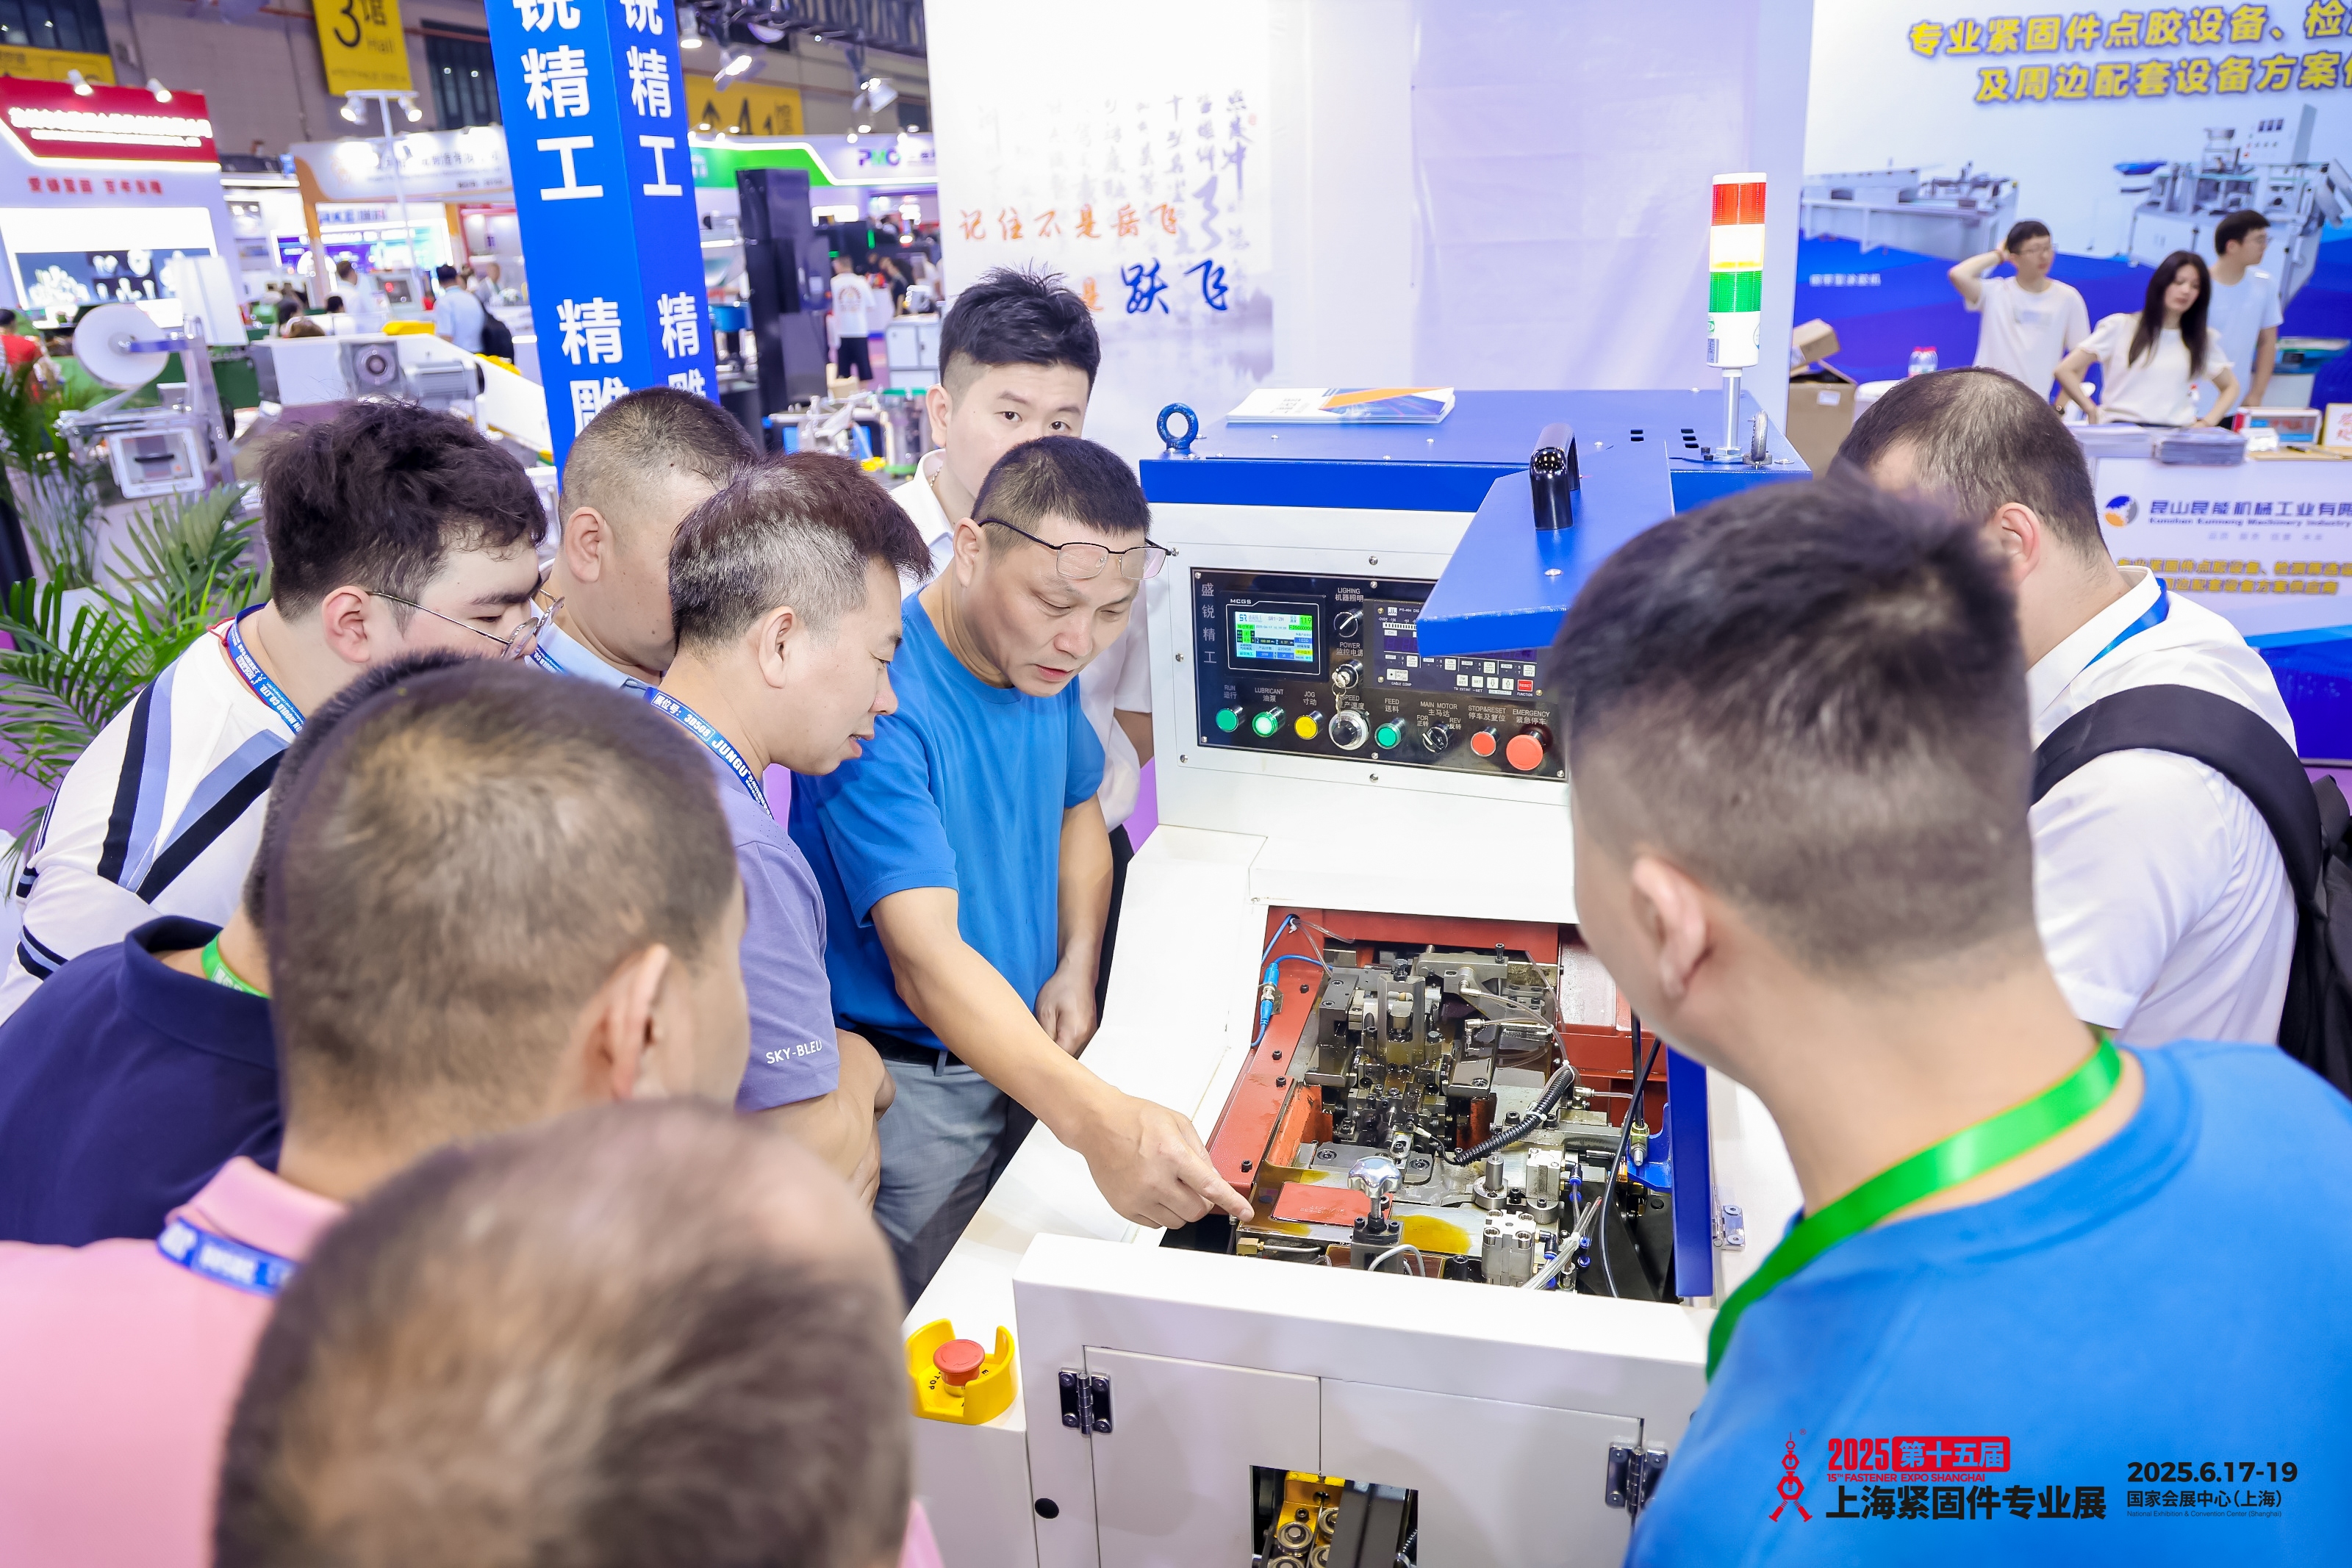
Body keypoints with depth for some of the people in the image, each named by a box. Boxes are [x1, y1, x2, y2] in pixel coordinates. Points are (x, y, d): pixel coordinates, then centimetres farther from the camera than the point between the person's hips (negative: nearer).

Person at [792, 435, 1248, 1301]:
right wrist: (1098, 1119, -49)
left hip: (1029, 1046, 7)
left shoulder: (1043, 661, -4)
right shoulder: (882, 699, -29)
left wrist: (1076, 967, -1)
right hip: (911, 1076, -7)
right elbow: (925, 957, -36)